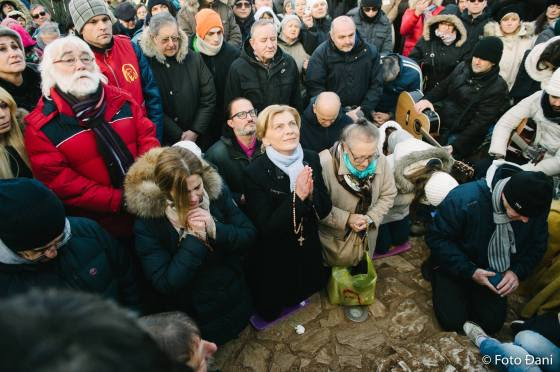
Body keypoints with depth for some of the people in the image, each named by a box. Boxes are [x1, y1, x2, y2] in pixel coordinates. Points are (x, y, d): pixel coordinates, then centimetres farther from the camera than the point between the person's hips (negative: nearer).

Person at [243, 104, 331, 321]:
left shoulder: (312, 159, -10)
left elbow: (324, 209, -8)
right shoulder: (254, 172, -24)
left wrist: (310, 193, -29)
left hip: (308, 254, 4)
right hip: (273, 262, -4)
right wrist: (297, 196, -35)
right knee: (270, 313, 19)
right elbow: (266, 227, -25)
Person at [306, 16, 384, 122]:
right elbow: (314, 87, -12)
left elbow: (376, 85, 4)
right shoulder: (320, 55, -6)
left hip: (362, 116, 2)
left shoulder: (370, 52, 2)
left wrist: (364, 109, -10)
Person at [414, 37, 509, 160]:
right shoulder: (463, 67, 5)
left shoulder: (498, 88, -13)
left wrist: (453, 147, -27)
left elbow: (480, 123, -19)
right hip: (438, 118, 6)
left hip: (461, 134, -6)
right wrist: (427, 100, -8)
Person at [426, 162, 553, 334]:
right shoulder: (463, 199, -34)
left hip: (495, 271, 4)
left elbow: (537, 245, -1)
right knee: (453, 322, -9)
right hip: (455, 266, -4)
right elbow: (437, 238, -24)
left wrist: (518, 272, -18)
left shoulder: (534, 205, -18)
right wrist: (469, 271, -27)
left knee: (492, 324, -2)